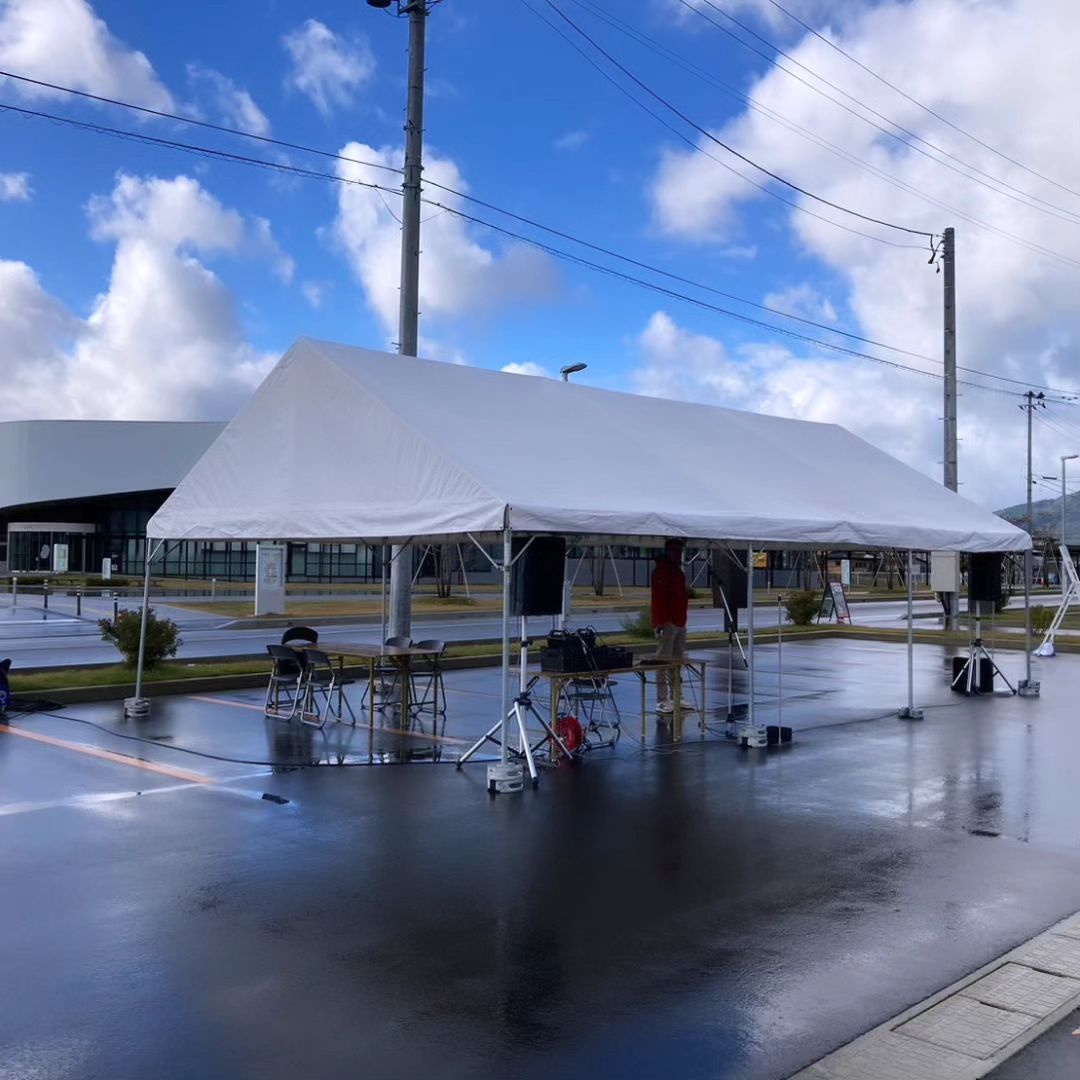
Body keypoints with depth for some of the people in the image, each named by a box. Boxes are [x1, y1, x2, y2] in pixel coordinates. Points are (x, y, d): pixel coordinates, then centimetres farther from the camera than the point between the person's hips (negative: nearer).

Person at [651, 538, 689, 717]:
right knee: (664, 661, -8)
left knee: (678, 661, 13)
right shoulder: (661, 571, -10)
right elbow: (658, 597, -17)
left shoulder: (678, 572, 19)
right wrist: (660, 622, -23)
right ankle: (662, 701, -8)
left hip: (680, 622, 10)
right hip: (666, 622, -10)